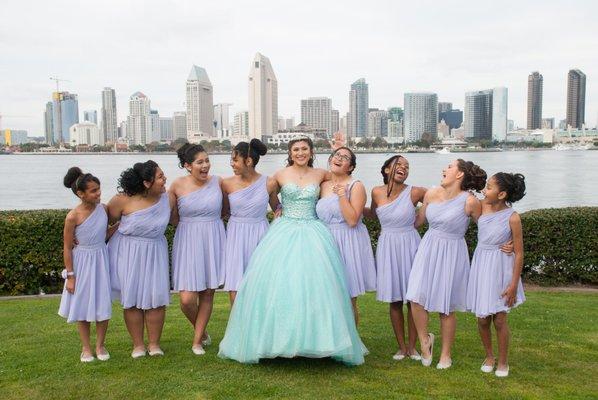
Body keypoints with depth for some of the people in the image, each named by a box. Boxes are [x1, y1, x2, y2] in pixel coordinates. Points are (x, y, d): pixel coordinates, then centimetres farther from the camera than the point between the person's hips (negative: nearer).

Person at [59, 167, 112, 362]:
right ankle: (86, 348, 23)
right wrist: (70, 275, -9)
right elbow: (67, 248, -10)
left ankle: (100, 345, 22)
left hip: (101, 260, 3)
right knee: (82, 306, 8)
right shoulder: (73, 216, -18)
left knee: (103, 304, 5)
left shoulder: (103, 208, -6)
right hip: (82, 262, -3)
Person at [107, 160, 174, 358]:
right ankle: (138, 344, 20)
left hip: (155, 253, 2)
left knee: (156, 298, 2)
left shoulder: (167, 198, -8)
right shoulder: (123, 200, -17)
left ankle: (154, 343, 17)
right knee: (132, 299, 6)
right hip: (128, 253, -2)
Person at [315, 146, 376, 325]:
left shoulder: (356, 186, -6)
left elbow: (352, 220, -16)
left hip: (349, 243, -5)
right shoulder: (323, 186, 10)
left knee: (348, 302, 3)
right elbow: (318, 215, 17)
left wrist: (342, 194, -19)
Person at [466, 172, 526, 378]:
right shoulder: (482, 206, -4)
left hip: (500, 268, -4)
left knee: (499, 319, 3)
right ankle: (489, 356, 32)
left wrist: (514, 285, -11)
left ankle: (503, 362, 24)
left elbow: (519, 253, -11)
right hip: (480, 266, 4)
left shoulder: (512, 217, -15)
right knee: (482, 318, 9)